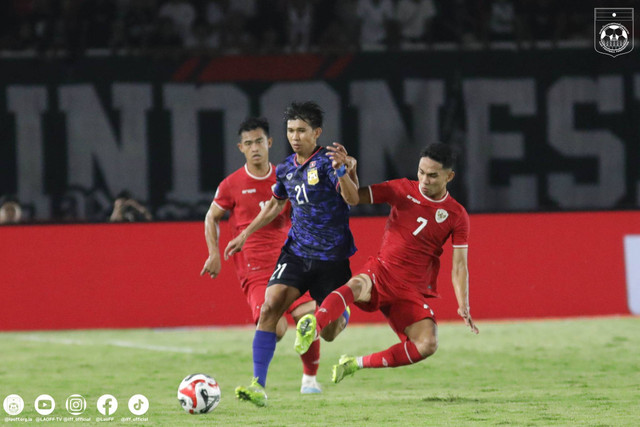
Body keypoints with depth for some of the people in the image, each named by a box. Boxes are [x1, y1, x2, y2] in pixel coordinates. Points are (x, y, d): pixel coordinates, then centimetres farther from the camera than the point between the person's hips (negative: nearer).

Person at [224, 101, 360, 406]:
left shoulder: (327, 161, -11)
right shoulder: (286, 169, 6)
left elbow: (352, 199, -24)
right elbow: (276, 204, 25)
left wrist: (342, 171, -43)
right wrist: (245, 235, 25)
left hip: (332, 258, -4)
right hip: (297, 253, 4)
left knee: (329, 333, 4)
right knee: (270, 307, -19)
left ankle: (342, 314, 43)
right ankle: (258, 385, -19)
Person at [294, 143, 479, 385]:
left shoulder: (456, 216, 2)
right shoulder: (403, 190, 4)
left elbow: (459, 265, 0)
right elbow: (354, 196, 5)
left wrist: (463, 305, -14)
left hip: (413, 290, 1)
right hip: (380, 273, -1)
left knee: (428, 345, -21)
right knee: (357, 285, -37)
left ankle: (358, 363, -7)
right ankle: (312, 329, -62)